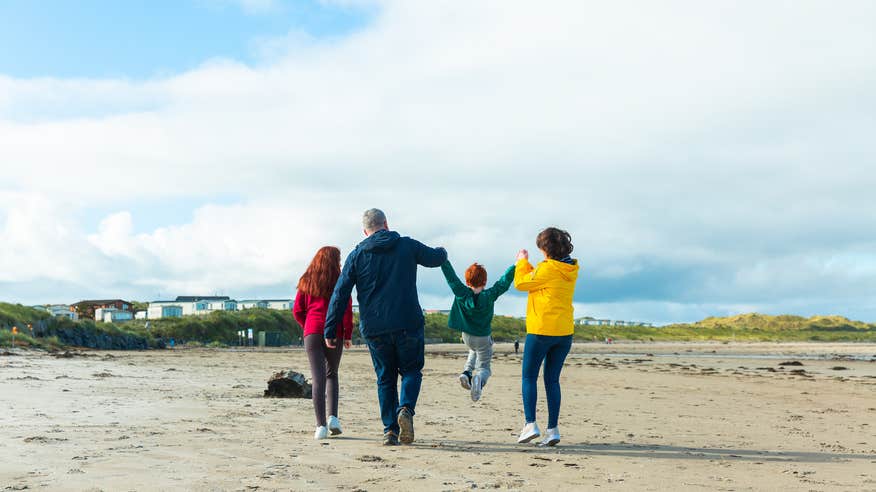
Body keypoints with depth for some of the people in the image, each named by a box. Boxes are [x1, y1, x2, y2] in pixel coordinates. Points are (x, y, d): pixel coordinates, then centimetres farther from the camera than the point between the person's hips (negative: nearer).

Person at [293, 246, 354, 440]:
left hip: (312, 333, 1)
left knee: (318, 378, -2)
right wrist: (348, 335, 2)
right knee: (332, 374, 16)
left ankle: (321, 425, -10)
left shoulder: (307, 281, 10)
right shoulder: (340, 281, 1)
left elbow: (297, 310, 7)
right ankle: (333, 417, 0)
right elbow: (347, 310, -5)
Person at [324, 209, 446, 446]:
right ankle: (406, 408, -14)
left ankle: (390, 429, 7)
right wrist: (442, 251, 43)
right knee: (411, 370, 13)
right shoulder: (408, 246, 2)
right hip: (408, 324, -1)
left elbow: (340, 294, 0)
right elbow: (436, 258, 19)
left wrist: (329, 329, 3)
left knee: (385, 378, 13)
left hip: (374, 328, 1)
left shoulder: (356, 255, 4)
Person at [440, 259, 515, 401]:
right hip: (484, 338, -3)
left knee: (474, 351, 35)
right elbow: (505, 281, -18)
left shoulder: (461, 294, -18)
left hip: (467, 336, 3)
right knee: (484, 367, 9)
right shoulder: (489, 296, -20)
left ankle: (467, 372, 10)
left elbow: (451, 276, -15)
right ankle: (479, 379, -28)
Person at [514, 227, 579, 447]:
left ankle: (530, 424, -4)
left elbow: (521, 283, -3)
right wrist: (526, 264, 25)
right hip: (565, 332, 7)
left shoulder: (548, 268, -15)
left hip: (541, 330, -7)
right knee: (552, 380, 10)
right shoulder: (570, 270, 8)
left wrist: (522, 262, 12)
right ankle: (553, 429, 7)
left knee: (529, 377, 4)